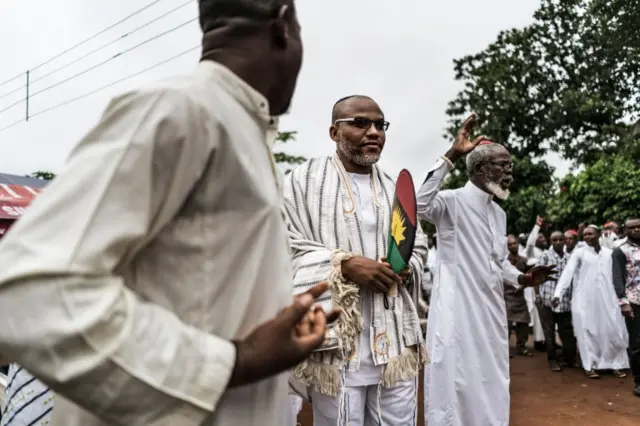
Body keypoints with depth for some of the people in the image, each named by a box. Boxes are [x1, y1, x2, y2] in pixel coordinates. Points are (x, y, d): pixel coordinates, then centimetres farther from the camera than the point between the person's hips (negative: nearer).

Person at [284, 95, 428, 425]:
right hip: (335, 337, -4)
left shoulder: (395, 189, 17)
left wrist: (404, 269, -4)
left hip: (396, 338, 5)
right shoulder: (304, 180, 0)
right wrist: (344, 263, -16)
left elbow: (419, 249, 19)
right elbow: (285, 249, -6)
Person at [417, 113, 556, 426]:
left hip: (491, 312, 8)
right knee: (455, 384, 1)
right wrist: (451, 156, -33)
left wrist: (522, 279, 2)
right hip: (457, 310, -8)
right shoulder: (452, 202, -11)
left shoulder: (499, 213, 14)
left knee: (490, 386, 18)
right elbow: (419, 204, -33)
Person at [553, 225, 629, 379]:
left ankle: (616, 364, 19)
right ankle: (590, 365, 10)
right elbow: (567, 273, -8)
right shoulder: (579, 252, 0)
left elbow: (615, 275, 11)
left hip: (606, 298, 3)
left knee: (613, 331, 5)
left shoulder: (609, 253, 10)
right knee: (587, 332, 2)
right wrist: (558, 293, -19)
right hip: (584, 299, -3)